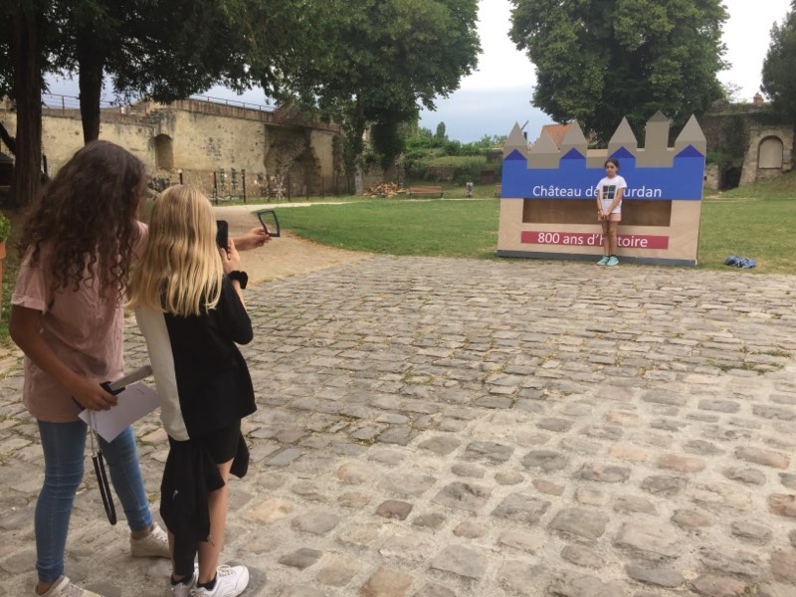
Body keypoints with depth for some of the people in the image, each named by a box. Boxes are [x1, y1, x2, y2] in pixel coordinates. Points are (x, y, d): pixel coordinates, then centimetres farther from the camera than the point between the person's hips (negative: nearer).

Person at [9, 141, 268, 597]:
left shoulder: (118, 233, -8)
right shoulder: (50, 249, -27)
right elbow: (22, 329, -24)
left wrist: (237, 244, 8)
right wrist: (75, 383, -26)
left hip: (106, 371, 7)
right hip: (60, 383, -7)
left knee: (124, 452, 21)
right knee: (65, 477, 6)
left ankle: (143, 532, 44)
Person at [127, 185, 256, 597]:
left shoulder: (145, 281, -5)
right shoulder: (212, 280, -21)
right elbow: (243, 333, -8)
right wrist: (234, 276, -3)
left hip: (176, 403, 5)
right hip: (216, 398, -5)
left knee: (183, 487, 20)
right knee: (215, 489, 12)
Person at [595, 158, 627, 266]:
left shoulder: (620, 180, -1)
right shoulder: (602, 181, 10)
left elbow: (618, 197, -9)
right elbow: (598, 198, 6)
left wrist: (608, 211, -15)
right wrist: (601, 210, -10)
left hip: (614, 211, -4)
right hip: (603, 211, 4)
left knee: (612, 232, -7)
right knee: (605, 233, 2)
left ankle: (614, 257, -3)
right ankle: (606, 256, 2)